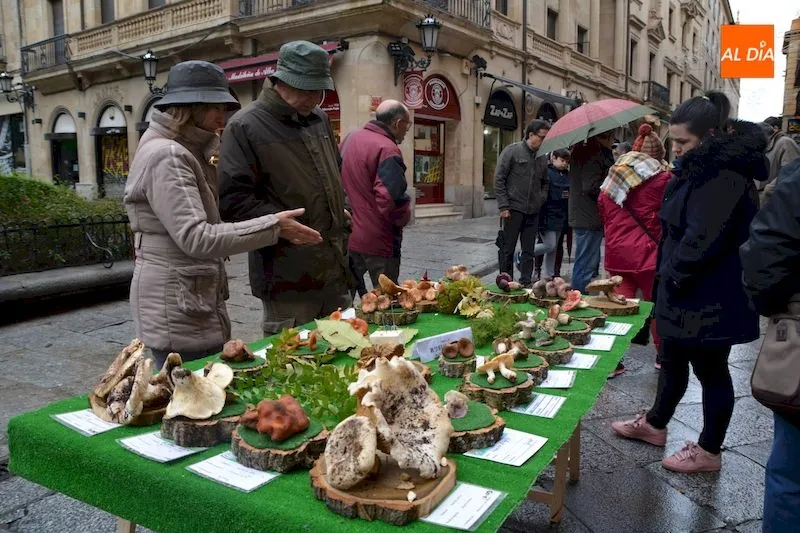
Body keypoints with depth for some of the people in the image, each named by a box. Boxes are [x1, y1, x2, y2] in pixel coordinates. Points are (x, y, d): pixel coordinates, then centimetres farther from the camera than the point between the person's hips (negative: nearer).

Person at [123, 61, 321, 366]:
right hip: (177, 311, -10)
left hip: (198, 304, 10)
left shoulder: (185, 153, 17)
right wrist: (272, 227, -22)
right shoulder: (166, 157, -15)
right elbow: (195, 239, -24)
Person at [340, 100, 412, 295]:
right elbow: (390, 200, -28)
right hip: (377, 240, -8)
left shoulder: (349, 139, 7)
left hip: (347, 237, 8)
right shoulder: (387, 150, -19)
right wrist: (404, 218, -8)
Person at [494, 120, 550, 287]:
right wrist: (503, 207, -11)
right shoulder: (512, 151, -5)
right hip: (513, 209, -5)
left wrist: (541, 200, 6)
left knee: (529, 251, 8)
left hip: (533, 211, 5)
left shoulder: (543, 157, 10)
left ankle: (526, 283, 17)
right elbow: (499, 179, -7)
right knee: (508, 249, 2)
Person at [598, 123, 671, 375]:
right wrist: (664, 247, 6)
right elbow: (660, 221, -8)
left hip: (616, 251, 5)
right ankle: (663, 356, 25)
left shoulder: (616, 173, 10)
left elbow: (603, 207, 17)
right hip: (645, 251, -4)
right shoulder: (661, 177, -7)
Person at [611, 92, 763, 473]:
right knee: (672, 360, 21)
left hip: (709, 298, -10)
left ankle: (709, 451, 23)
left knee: (710, 369, 6)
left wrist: (673, 277, -15)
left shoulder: (723, 174, -22)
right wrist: (669, 277, 11)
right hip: (686, 293, 10)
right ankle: (655, 424, 39)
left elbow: (702, 239, -29)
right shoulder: (705, 167, 11)